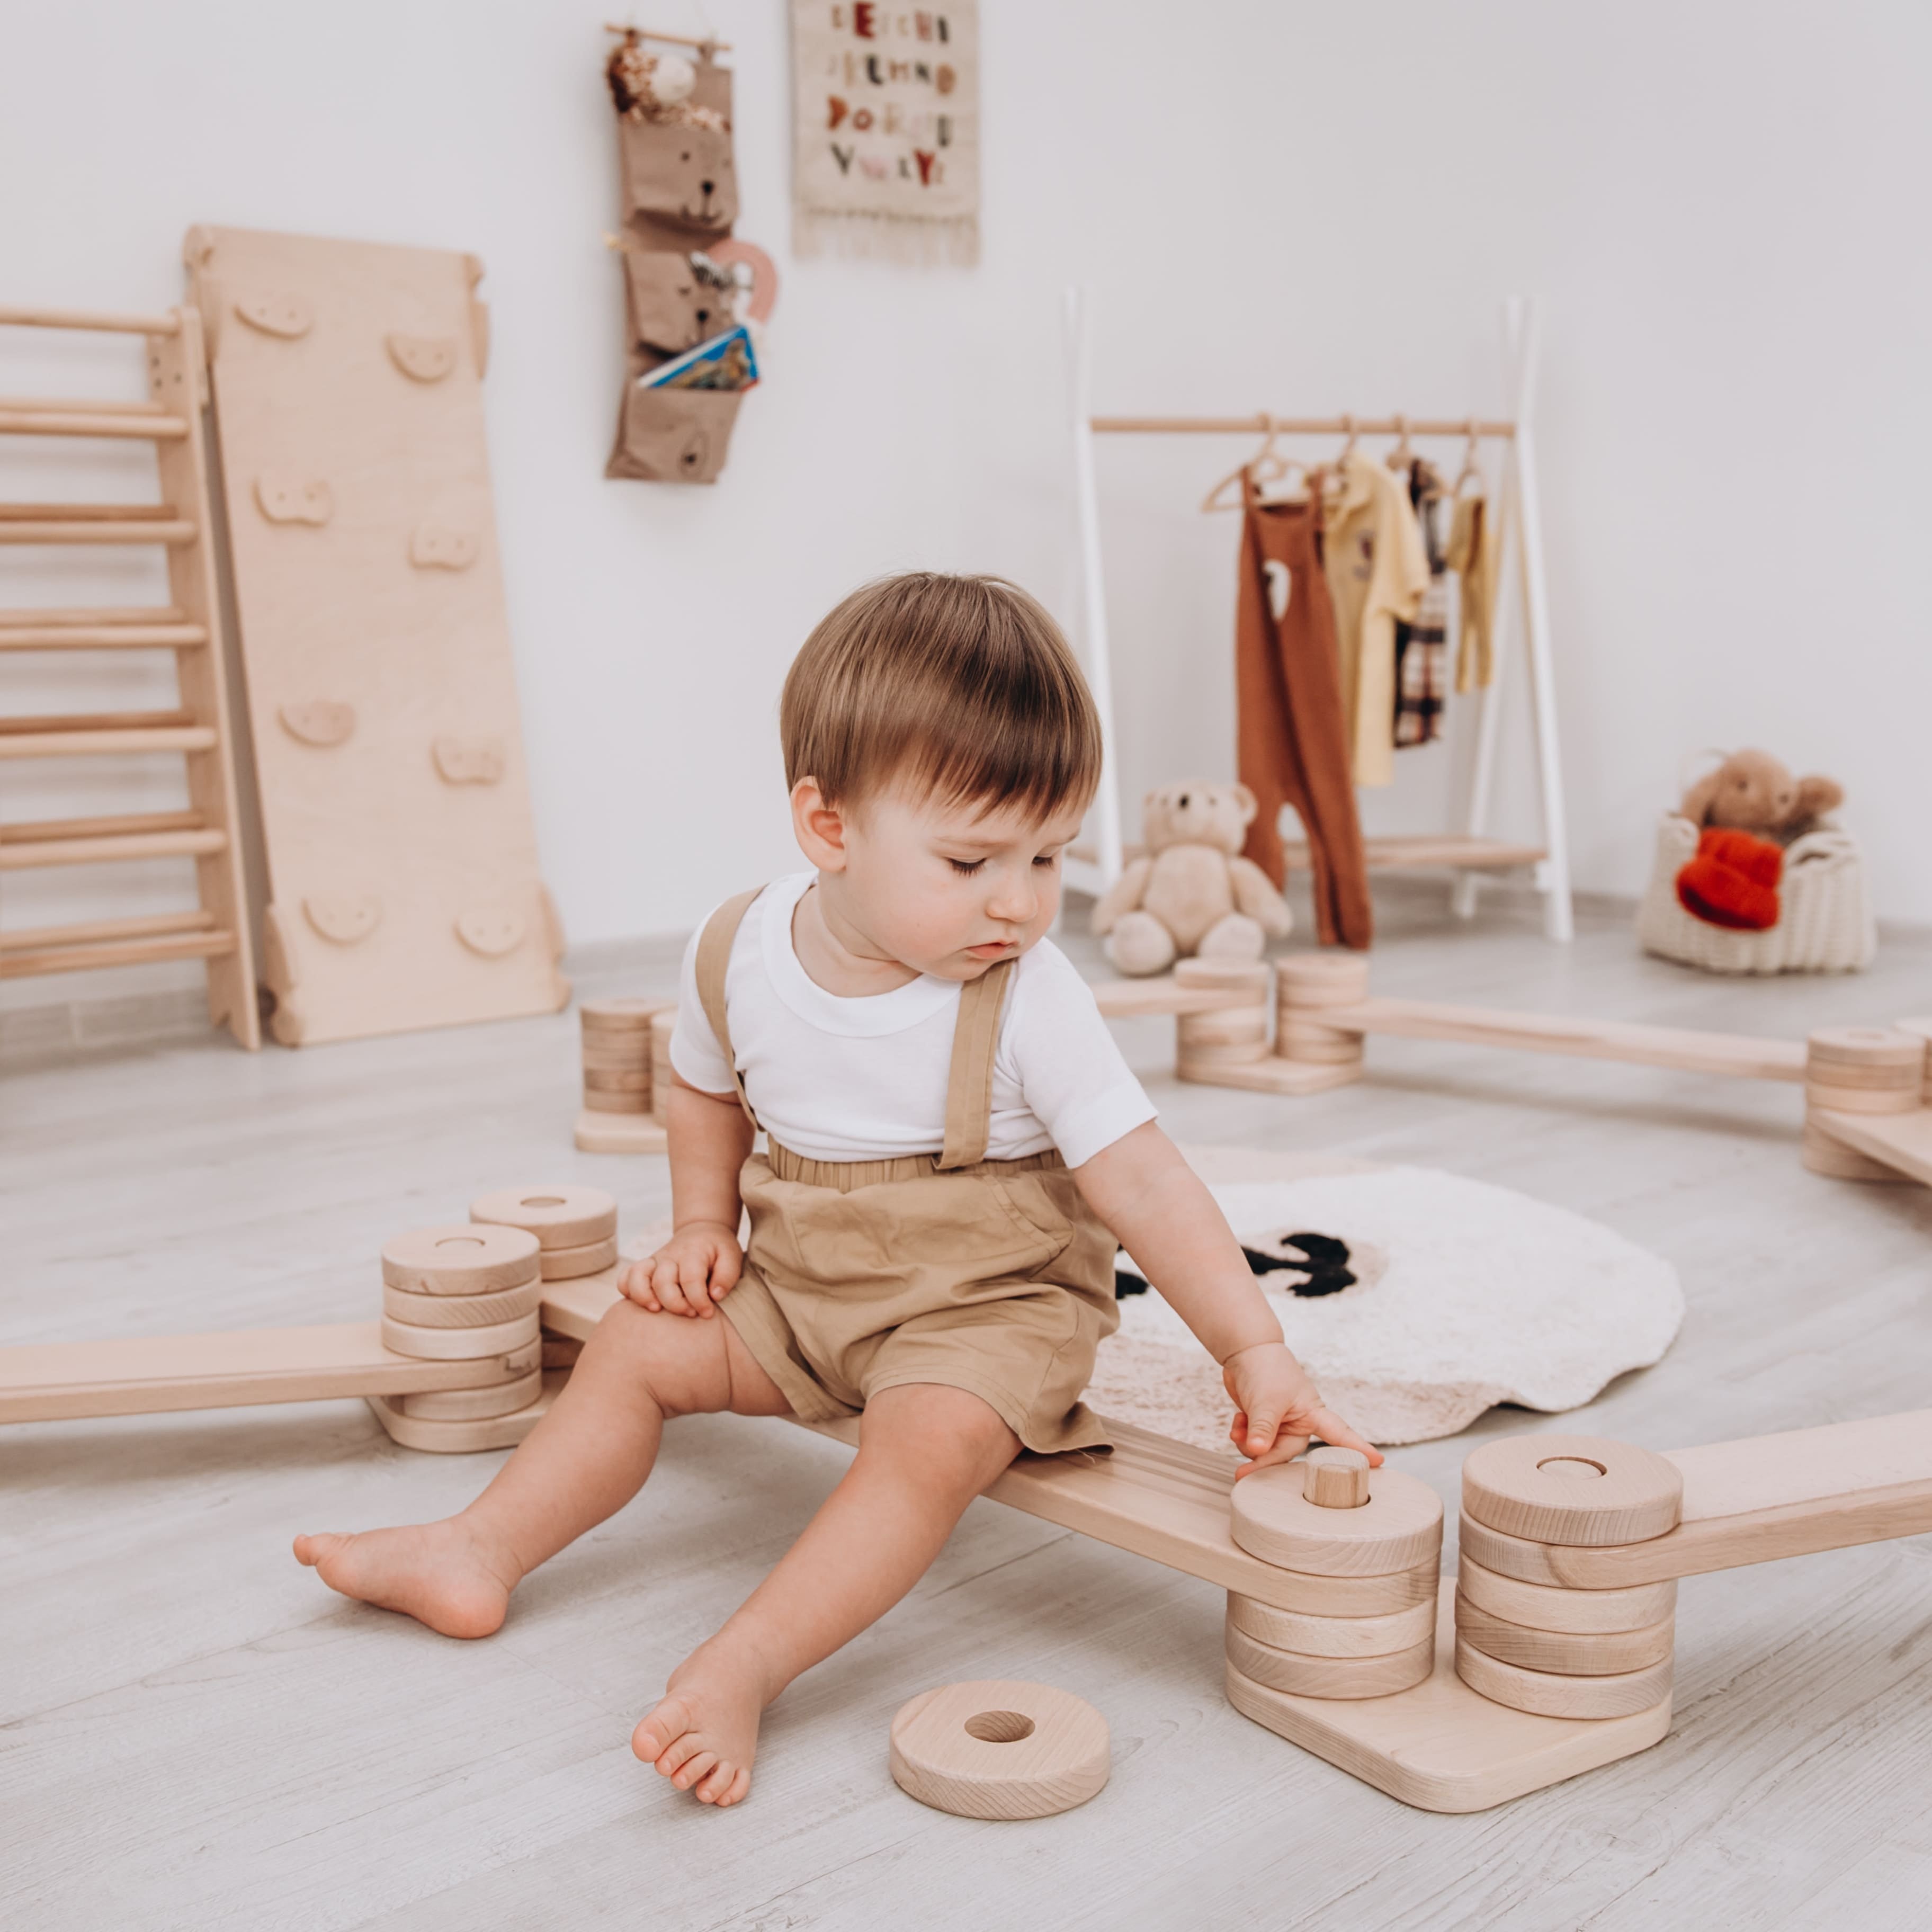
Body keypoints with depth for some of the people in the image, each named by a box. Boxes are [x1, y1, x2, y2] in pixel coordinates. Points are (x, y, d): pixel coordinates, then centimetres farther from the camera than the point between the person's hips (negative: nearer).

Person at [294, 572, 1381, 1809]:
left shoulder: (1029, 999, -22)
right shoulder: (741, 952, -10)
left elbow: (1143, 1184, -22)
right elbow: (710, 1089, 13)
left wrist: (1256, 1351, -27)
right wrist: (702, 1229, 3)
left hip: (992, 1301, -5)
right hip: (801, 1284, 5)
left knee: (930, 1436, -30)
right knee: (637, 1346, 2)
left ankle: (744, 1664, -28)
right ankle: (482, 1551, 12)